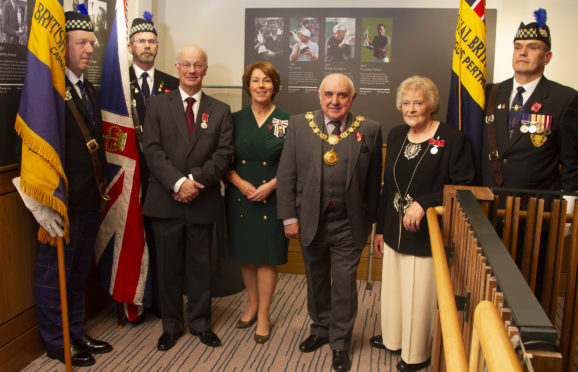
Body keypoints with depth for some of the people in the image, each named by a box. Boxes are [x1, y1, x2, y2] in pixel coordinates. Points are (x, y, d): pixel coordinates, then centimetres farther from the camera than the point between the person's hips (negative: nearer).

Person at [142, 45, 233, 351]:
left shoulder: (220, 111, 7)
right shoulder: (157, 105, 4)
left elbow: (224, 153, -3)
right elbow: (152, 149, -5)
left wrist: (195, 180, -16)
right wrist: (177, 182, -18)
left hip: (203, 200, 1)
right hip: (166, 200, 0)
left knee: (200, 265, 11)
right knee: (169, 266, 11)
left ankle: (200, 322, 28)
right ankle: (171, 324, 28)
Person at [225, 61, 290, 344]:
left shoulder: (286, 121, -1)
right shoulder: (235, 120, 4)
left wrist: (271, 185, -13)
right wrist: (240, 182, -10)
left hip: (272, 198, -2)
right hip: (240, 197, 3)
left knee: (267, 257, 3)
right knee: (246, 255, 12)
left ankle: (263, 315, 18)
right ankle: (252, 305, 32)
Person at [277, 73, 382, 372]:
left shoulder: (369, 130, -4)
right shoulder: (299, 125, -2)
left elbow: (373, 180, 1)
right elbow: (286, 175, -1)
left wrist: (371, 219, 3)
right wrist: (289, 217, -4)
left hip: (348, 226, -1)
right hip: (311, 222, 2)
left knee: (344, 286, 7)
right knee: (316, 281, 20)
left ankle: (340, 343, 28)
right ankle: (320, 329, 43)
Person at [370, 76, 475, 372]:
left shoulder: (452, 139, -13)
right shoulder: (396, 136, 7)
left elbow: (463, 188, -14)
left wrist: (424, 202, -25)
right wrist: (380, 228, 15)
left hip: (427, 234, -6)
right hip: (395, 233, 6)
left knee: (420, 297, 7)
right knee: (393, 289, 19)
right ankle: (393, 338, 44)